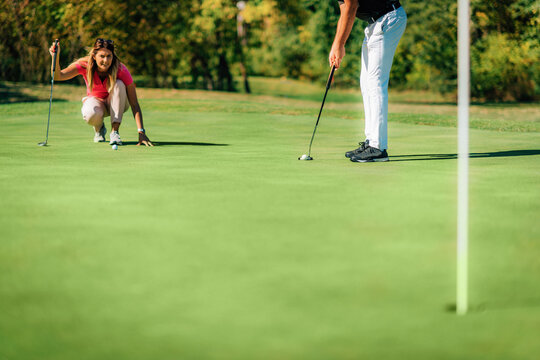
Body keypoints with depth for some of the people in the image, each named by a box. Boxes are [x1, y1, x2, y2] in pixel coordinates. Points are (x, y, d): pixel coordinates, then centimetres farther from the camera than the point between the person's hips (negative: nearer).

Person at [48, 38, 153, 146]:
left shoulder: (121, 70, -28)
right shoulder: (85, 64, -23)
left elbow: (134, 104, -29)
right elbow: (58, 76, -31)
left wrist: (141, 132, -38)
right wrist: (56, 57, -50)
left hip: (115, 103, 0)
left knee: (119, 84, -33)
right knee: (91, 115, -37)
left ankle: (114, 131, -28)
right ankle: (99, 129, 1)